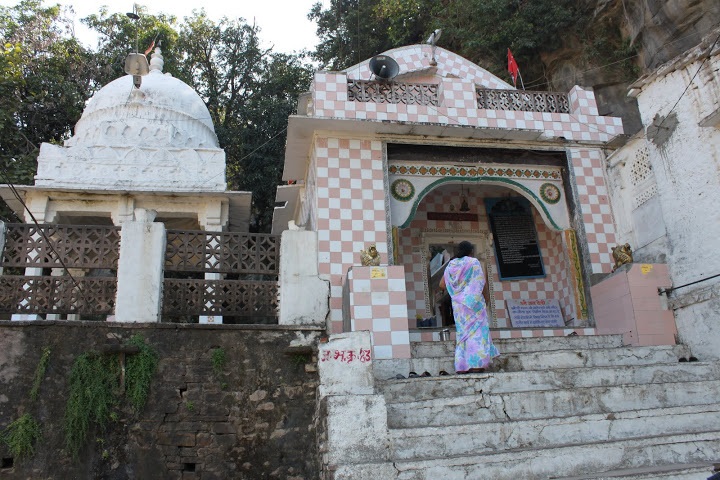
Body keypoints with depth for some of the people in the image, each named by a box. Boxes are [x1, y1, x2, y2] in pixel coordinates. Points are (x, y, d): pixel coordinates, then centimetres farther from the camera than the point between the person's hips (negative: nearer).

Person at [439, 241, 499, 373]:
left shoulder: (451, 265, 10)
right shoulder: (474, 262, -2)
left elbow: (442, 284, 12)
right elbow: (482, 281, -6)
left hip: (457, 303, 4)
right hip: (473, 302, -4)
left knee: (462, 331, 6)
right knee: (476, 331, -5)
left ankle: (462, 365, -1)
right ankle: (476, 364, -14)